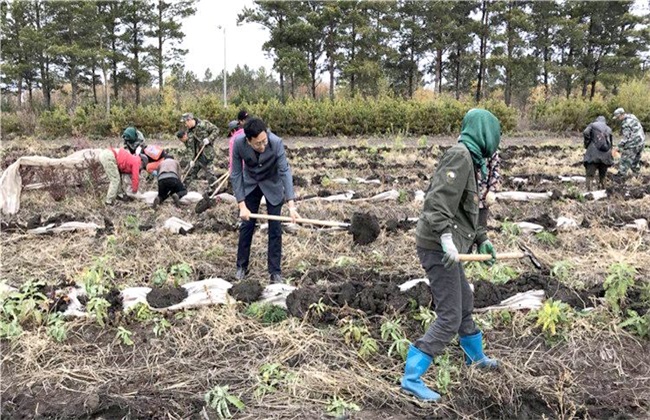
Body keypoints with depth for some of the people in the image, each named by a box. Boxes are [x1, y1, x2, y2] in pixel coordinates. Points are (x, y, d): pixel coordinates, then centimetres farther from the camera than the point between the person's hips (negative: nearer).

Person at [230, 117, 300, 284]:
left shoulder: (276, 142, -34)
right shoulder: (238, 143, -28)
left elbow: (285, 171, -33)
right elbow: (236, 174, -20)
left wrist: (291, 205, -42)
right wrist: (242, 206, -24)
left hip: (272, 185, -1)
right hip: (250, 185, 2)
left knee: (275, 228, -2)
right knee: (246, 225, 7)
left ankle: (275, 271, 9)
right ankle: (242, 266, 24)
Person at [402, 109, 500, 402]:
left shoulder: (470, 159, 17)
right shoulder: (460, 155, -14)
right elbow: (437, 201, -26)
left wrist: (481, 238, 28)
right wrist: (447, 238, -34)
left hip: (446, 246, 10)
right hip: (438, 248, -10)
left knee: (464, 303, 26)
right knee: (450, 317, -7)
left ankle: (475, 356, 48)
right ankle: (411, 378, -1)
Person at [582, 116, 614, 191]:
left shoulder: (592, 125, 10)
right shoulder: (608, 129, 23)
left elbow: (585, 133, -8)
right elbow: (610, 143, 22)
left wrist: (587, 145, 3)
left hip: (594, 154, -4)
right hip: (606, 154, 4)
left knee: (590, 175, -9)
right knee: (602, 175, 16)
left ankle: (589, 191, -20)